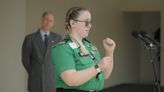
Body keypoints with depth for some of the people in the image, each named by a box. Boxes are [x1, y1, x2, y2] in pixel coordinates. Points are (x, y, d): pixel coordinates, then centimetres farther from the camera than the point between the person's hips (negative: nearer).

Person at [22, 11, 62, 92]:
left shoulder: (57, 38, 8)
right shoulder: (30, 38, 3)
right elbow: (25, 59, 6)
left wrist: (54, 72, 2)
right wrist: (34, 73, 5)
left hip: (52, 80, 1)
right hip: (35, 82, -1)